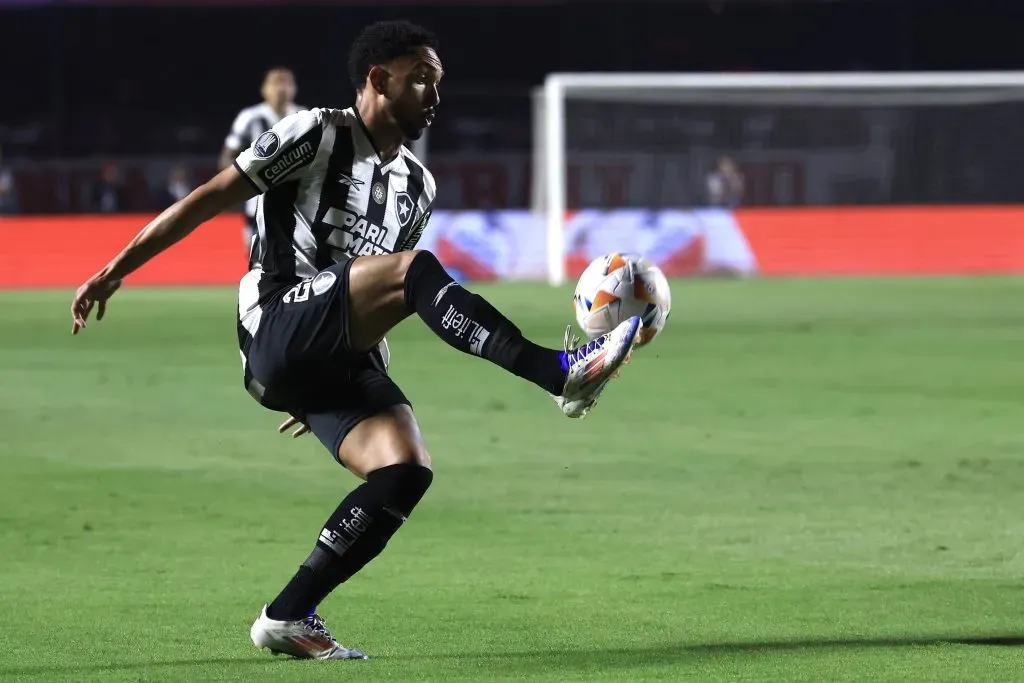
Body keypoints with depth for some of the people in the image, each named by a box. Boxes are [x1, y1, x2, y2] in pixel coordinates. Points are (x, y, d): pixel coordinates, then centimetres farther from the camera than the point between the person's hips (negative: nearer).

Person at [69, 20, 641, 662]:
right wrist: (118, 268, -5)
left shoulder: (418, 186, 20)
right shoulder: (316, 135, 0)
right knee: (416, 269, -29)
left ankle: (287, 618, -9)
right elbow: (211, 198, -1)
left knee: (406, 470, -17)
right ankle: (562, 374, -38)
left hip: (340, 361, 7)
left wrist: (319, 390, 30)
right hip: (277, 331, -7)